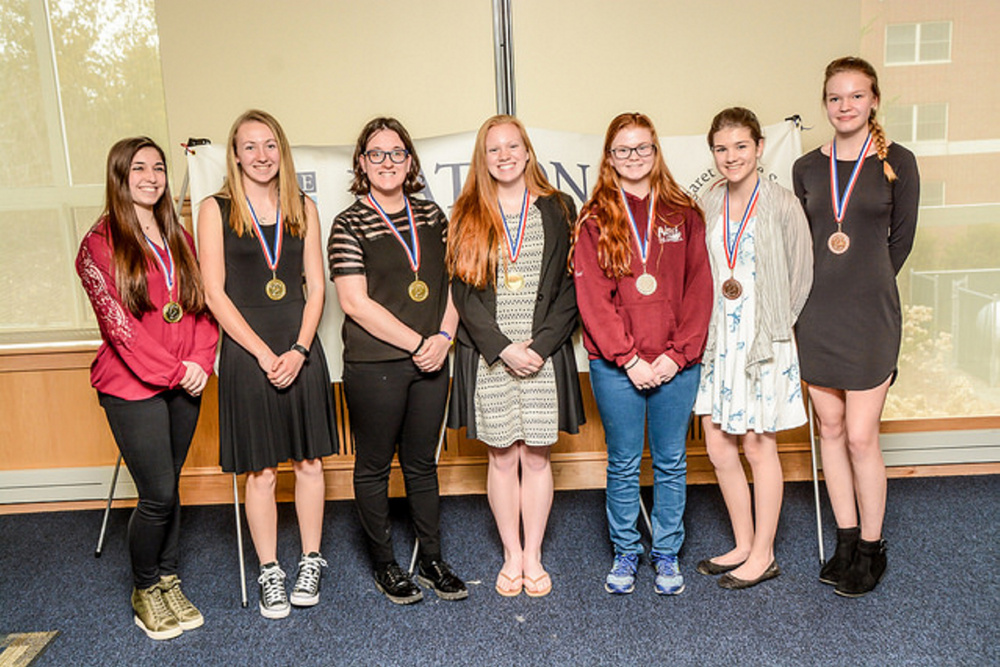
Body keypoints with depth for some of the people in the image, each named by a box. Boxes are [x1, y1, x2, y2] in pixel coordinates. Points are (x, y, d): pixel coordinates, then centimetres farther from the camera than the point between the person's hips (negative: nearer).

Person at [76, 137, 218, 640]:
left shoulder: (179, 239, 13)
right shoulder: (100, 244, -5)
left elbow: (202, 306, 9)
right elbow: (117, 322, -11)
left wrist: (201, 361, -7)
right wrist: (173, 371, -13)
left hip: (185, 384, 5)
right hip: (132, 386, -5)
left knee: (168, 487, 12)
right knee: (158, 494, -4)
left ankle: (168, 581, 27)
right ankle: (144, 589, 19)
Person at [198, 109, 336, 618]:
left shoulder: (303, 209, 8)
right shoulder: (216, 210, 1)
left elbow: (316, 287, 6)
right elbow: (215, 293, -4)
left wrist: (299, 349, -8)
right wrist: (264, 353, -11)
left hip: (301, 351, 2)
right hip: (246, 351, -2)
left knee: (309, 461, 7)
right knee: (261, 471, 4)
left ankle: (310, 563, 25)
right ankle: (269, 572, 22)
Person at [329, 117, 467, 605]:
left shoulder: (432, 216, 9)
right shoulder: (349, 225, -5)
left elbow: (451, 283, 11)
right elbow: (356, 302, -12)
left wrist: (443, 336, -6)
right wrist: (416, 342, -14)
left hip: (431, 363, 4)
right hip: (373, 366, -4)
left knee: (422, 462, 15)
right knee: (374, 465, 9)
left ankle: (433, 560, 28)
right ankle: (383, 563, 27)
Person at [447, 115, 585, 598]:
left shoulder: (557, 210, 6)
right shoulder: (467, 216, 5)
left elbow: (569, 287, 1)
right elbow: (463, 292, 0)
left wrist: (539, 345, -10)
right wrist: (502, 348, -11)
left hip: (544, 354, 0)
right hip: (487, 355, 0)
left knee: (536, 456, 7)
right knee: (501, 458, 8)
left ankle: (533, 556, 23)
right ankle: (511, 555, 25)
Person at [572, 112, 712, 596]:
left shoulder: (684, 216, 6)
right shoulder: (594, 220, 2)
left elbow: (699, 290, 2)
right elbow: (593, 298, -4)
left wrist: (676, 354, -8)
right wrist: (629, 358, -11)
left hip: (676, 365, 1)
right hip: (615, 366, -1)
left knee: (671, 462, 11)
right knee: (623, 464, 9)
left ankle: (666, 555, 28)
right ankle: (625, 554, 27)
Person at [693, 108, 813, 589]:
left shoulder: (782, 205, -7)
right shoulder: (706, 206, 7)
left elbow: (801, 277, -3)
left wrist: (773, 327, -1)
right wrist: (703, 327, 5)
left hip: (765, 342, -5)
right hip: (717, 340, 5)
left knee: (759, 446, 4)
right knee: (718, 446, 9)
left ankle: (763, 555, 21)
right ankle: (743, 545, 28)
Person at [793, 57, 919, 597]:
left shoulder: (897, 163, 0)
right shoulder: (807, 168, 8)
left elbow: (901, 239, 3)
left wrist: (866, 287, 6)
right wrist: (828, 288, 5)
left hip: (870, 314, -3)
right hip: (815, 314, 3)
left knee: (861, 436, -3)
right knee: (830, 428, 10)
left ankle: (871, 548, 17)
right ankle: (845, 539, 25)